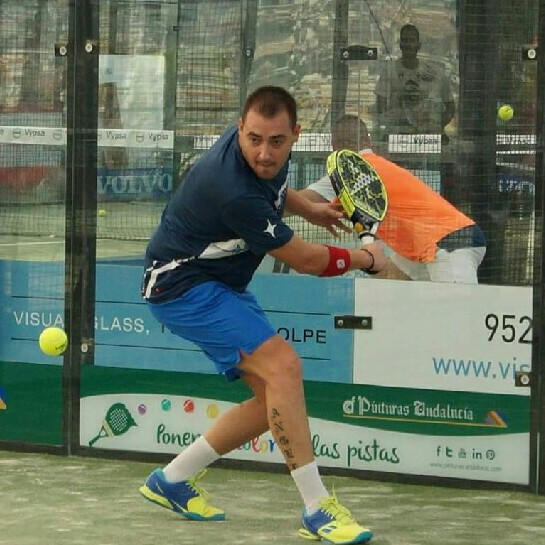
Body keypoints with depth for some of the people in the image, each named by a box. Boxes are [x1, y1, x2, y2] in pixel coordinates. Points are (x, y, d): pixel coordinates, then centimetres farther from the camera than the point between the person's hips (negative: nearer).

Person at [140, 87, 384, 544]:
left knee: (275, 398, 6)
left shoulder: (269, 159, -6)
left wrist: (309, 209, 20)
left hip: (222, 283, 10)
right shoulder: (234, 191, -33)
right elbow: (305, 260, -20)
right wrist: (368, 259, -5)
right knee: (283, 365, -25)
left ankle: (173, 481, 19)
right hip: (182, 285, -10)